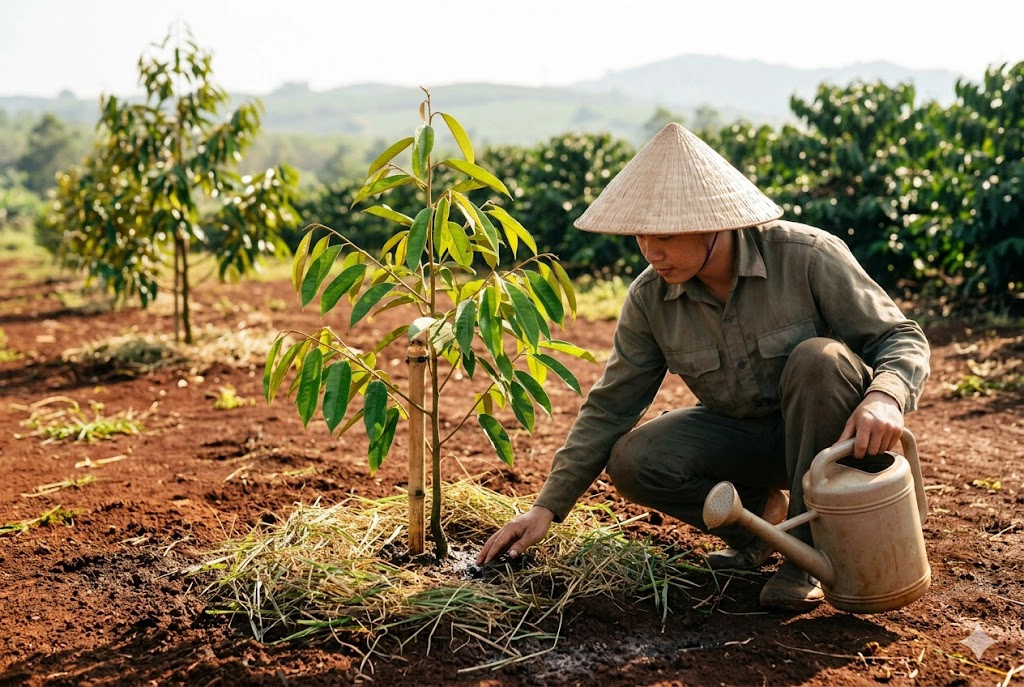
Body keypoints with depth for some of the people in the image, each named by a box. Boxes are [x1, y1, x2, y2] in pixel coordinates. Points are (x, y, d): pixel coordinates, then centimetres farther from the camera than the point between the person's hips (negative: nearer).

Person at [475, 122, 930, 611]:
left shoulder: (807, 257, -22)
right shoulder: (649, 299, -11)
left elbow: (902, 338, -15)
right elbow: (610, 407, -5)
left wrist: (884, 397, -40)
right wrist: (548, 506, -10)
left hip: (828, 429, -3)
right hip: (741, 435, 3)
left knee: (819, 358, -35)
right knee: (631, 461, -21)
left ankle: (809, 551, -20)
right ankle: (763, 512, 4)